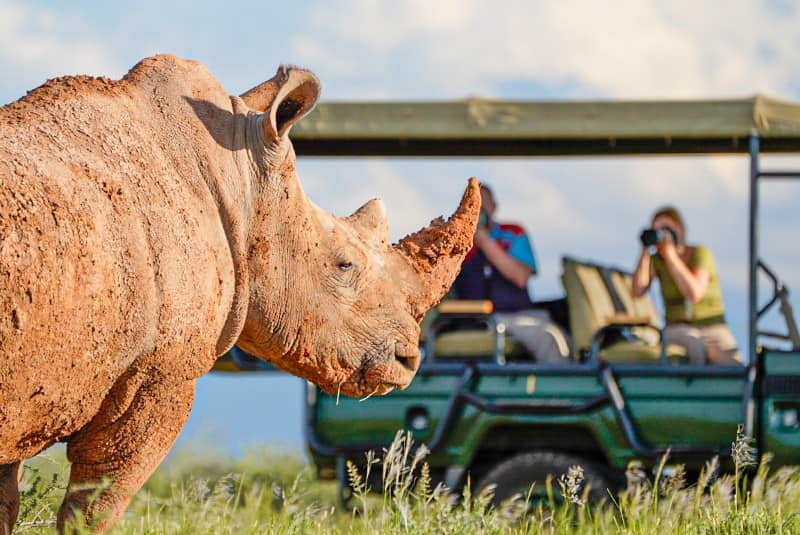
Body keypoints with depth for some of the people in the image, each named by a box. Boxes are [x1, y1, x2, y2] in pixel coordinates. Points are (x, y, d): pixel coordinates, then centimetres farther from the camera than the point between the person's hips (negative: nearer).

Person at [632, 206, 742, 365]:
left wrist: (671, 255, -21)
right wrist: (645, 251, -14)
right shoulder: (656, 260, 5)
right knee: (694, 343, -37)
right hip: (677, 330, 1)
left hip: (713, 329, -1)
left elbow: (694, 294, -21)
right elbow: (638, 291, -11)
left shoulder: (700, 254, -5)